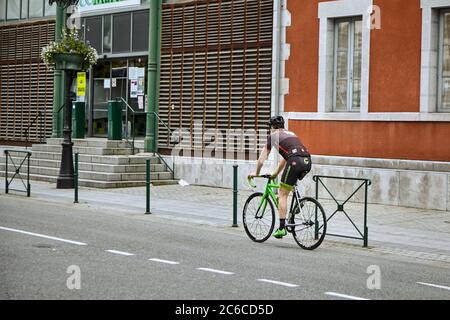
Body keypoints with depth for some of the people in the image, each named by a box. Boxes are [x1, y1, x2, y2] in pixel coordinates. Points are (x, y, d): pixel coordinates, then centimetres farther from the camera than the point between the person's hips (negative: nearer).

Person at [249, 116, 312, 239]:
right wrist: (276, 173, 55)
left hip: (295, 161, -6)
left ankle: (282, 228, 0)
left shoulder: (273, 135, 17)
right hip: (307, 161, 6)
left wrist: (256, 173, 36)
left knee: (282, 195, 4)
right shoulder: (291, 134, 35)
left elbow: (261, 159, 21)